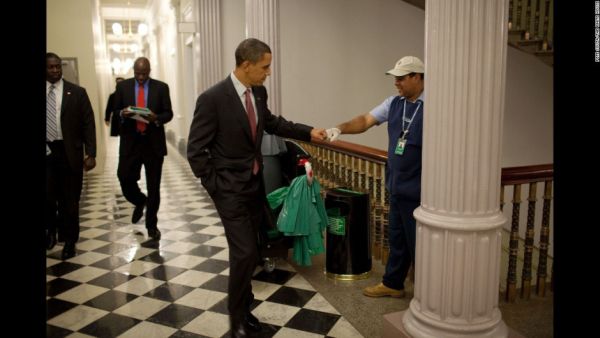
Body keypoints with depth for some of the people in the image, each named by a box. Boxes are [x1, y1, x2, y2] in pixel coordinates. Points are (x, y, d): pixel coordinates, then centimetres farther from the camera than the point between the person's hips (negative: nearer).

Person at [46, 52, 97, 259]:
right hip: (47, 151, 1)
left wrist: (90, 153, -8)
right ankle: (51, 230, 23)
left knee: (69, 199, 4)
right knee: (48, 196, -6)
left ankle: (69, 241, 19)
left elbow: (88, 124, -1)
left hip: (69, 152, -1)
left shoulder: (77, 92, 1)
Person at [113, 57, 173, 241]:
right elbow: (115, 111, 9)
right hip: (130, 141, 1)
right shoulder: (122, 86, 5)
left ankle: (151, 224, 18)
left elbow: (168, 113, 2)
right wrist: (123, 114, -14)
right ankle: (140, 202, 30)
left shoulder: (161, 87, 1)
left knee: (153, 186, 4)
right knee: (125, 178, -4)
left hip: (154, 142, -1)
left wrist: (156, 118, -19)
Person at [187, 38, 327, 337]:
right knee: (245, 253, -7)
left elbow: (271, 122, 20)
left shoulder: (258, 92, 1)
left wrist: (308, 132, 11)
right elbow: (195, 151, -14)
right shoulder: (212, 98, -19)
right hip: (230, 189, -6)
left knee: (248, 252, 15)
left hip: (255, 185, 7)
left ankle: (242, 307, 33)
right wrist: (214, 188, -12)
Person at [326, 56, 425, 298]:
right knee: (396, 239, 20)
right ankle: (392, 283, 36)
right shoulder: (394, 102, 6)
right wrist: (340, 128, -15)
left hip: (418, 191, -7)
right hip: (396, 187, 7)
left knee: (417, 242, 6)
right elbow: (366, 120, 4)